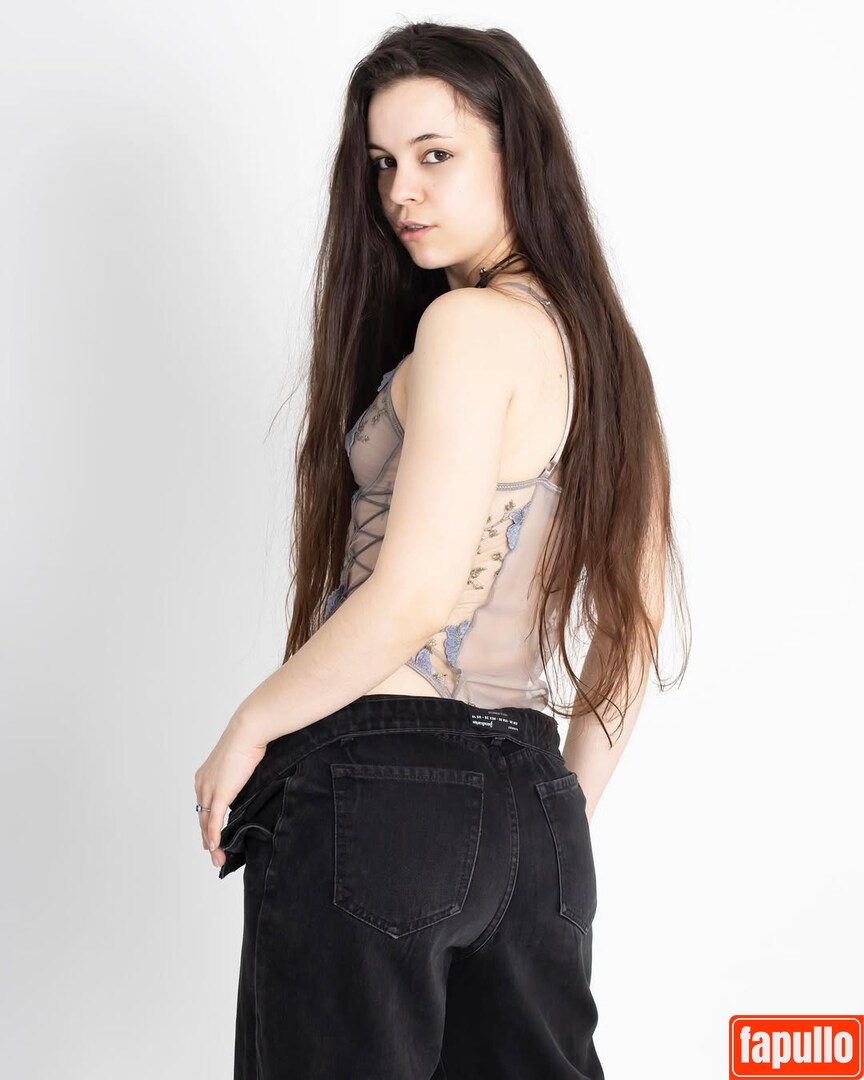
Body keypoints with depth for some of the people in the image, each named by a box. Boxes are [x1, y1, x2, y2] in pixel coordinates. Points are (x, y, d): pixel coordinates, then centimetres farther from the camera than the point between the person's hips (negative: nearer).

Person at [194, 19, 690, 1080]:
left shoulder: (471, 323, -12)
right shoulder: (599, 343, 13)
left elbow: (412, 600, -19)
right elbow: (636, 621, 16)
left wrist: (247, 730, -7)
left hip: (377, 792, -8)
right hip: (532, 806, 8)